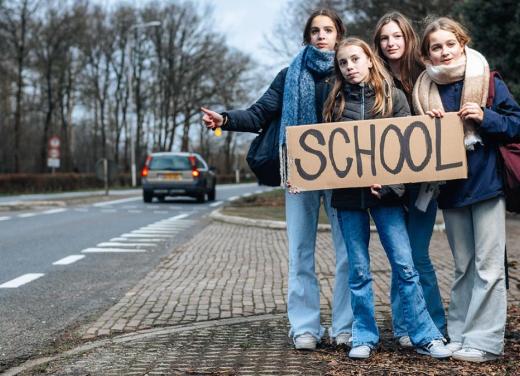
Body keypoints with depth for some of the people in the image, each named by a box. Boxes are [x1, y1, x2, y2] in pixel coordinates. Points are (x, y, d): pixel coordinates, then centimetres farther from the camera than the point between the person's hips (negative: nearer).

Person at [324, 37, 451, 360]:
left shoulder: (393, 96, 4)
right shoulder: (336, 101, 9)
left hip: (386, 191, -2)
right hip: (348, 193, 2)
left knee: (404, 265, -4)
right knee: (359, 269, 6)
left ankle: (425, 336, 4)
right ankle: (365, 337, 15)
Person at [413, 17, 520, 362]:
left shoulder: (488, 81, -5)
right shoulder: (425, 90, 5)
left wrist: (485, 117, -18)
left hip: (486, 184, -4)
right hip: (450, 189, 4)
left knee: (488, 266, -2)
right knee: (463, 266, 13)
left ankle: (484, 340, 3)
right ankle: (459, 335, 19)